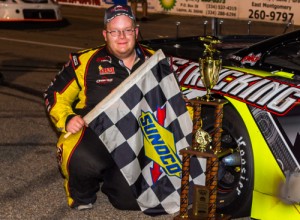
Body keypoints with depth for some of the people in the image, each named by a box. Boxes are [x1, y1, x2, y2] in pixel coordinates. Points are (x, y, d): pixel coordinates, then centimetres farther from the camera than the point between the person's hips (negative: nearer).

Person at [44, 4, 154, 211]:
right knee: (85, 162, -38)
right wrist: (67, 119, -13)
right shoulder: (85, 62, -5)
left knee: (131, 200, -9)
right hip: (93, 134, -3)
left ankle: (110, 178, 27)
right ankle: (81, 193, 1)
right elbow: (55, 94, 4)